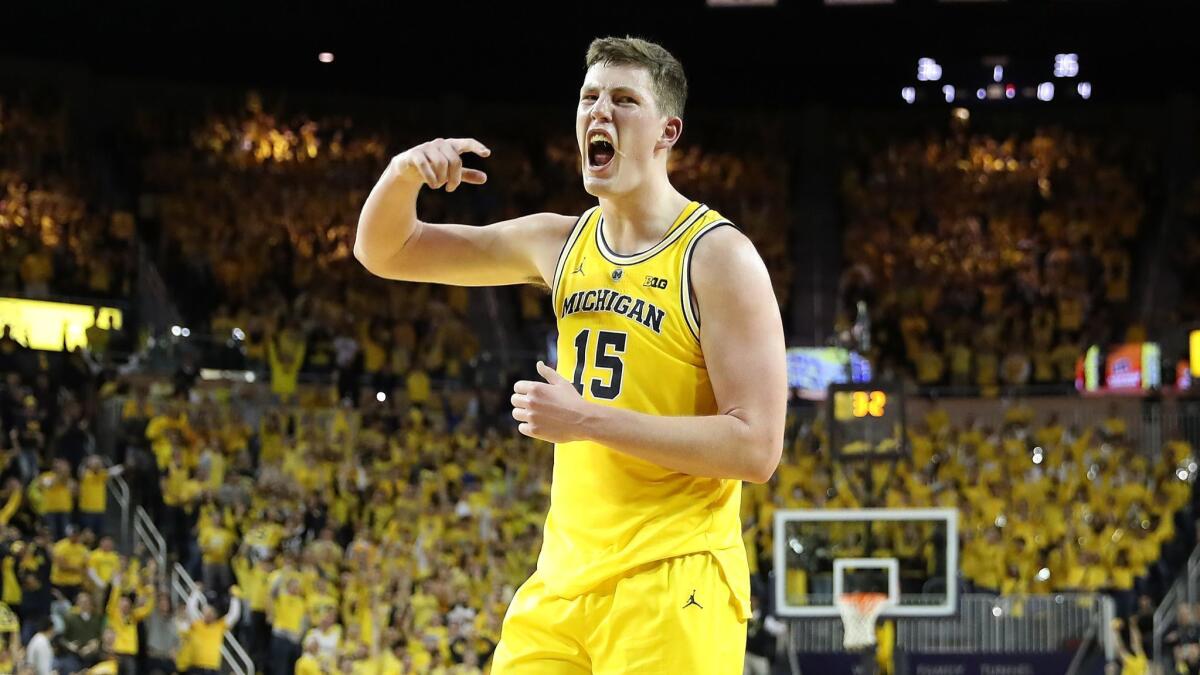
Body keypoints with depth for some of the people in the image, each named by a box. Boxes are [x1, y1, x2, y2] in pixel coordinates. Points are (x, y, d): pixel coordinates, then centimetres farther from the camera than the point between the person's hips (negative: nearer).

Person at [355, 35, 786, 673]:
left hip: (670, 589, -6)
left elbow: (755, 448, -17)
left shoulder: (718, 256, -9)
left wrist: (587, 419, -19)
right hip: (561, 580, 6)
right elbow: (384, 252, 17)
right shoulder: (561, 243, 10)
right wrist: (402, 174, -6)